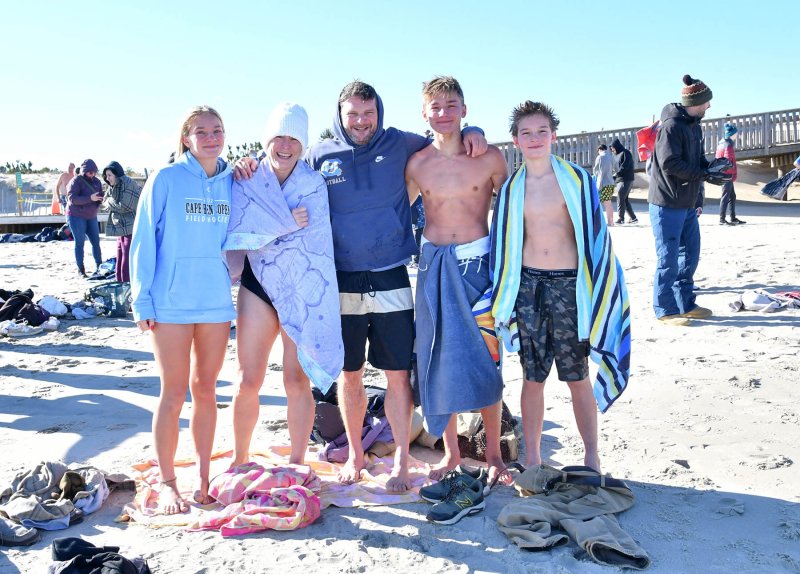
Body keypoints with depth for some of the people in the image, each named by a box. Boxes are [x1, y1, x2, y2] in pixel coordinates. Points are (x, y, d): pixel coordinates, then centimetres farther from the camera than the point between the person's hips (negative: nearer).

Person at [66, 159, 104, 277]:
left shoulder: (96, 181, 4)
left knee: (96, 241, 6)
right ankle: (80, 269, 5)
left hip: (91, 216, 5)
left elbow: (101, 196, 11)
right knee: (80, 242, -2)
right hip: (76, 216, -5)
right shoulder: (76, 181, -13)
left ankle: (99, 266, 16)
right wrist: (90, 198, -33)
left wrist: (98, 204, -13)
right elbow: (72, 198, -23)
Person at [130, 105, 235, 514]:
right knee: (174, 393, 2)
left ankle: (204, 476, 23)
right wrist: (142, 301, -7)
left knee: (205, 389, 11)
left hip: (217, 301, 3)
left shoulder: (232, 183, 6)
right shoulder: (166, 179, -4)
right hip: (171, 302, -3)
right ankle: (167, 483, 15)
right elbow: (144, 241, -4)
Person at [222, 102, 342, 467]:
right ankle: (240, 460, 23)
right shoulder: (247, 181, 1)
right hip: (258, 287, 1)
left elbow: (312, 241, -10)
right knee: (247, 381, 3)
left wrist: (265, 233, -12)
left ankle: (296, 463, 18)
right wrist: (290, 223, -16)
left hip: (302, 290, -1)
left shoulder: (313, 184, -2)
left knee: (297, 382, 1)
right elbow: (238, 233, -9)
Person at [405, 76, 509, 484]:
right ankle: (451, 453, 22)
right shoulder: (417, 163, 3)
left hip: (477, 261, -2)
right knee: (438, 360, 6)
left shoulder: (490, 157, -2)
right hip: (433, 263, 2)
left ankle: (493, 453, 18)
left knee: (484, 362, 1)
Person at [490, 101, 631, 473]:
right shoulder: (511, 189, 7)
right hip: (528, 285, 2)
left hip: (569, 285, -2)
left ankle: (591, 459, 18)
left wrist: (595, 290, 0)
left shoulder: (576, 179, 1)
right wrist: (504, 300, 11)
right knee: (533, 378, 8)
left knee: (578, 377, 5)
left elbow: (594, 234, 3)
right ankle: (532, 460, 19)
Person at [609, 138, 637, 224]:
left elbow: (624, 166, -18)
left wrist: (617, 174, -14)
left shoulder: (625, 153, -8)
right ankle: (633, 218, 13)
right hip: (620, 180, 9)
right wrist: (615, 174, 2)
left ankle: (620, 218, -1)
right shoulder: (617, 155, 18)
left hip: (626, 180, -9)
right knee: (625, 199, 9)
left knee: (620, 199, -7)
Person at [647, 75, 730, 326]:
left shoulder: (695, 126, 13)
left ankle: (686, 304, 27)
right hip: (668, 204, -10)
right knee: (669, 257, -3)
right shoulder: (671, 126, -16)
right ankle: (665, 310, 7)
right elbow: (669, 164, -22)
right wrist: (704, 173, -16)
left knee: (690, 254, 15)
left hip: (688, 203, 10)